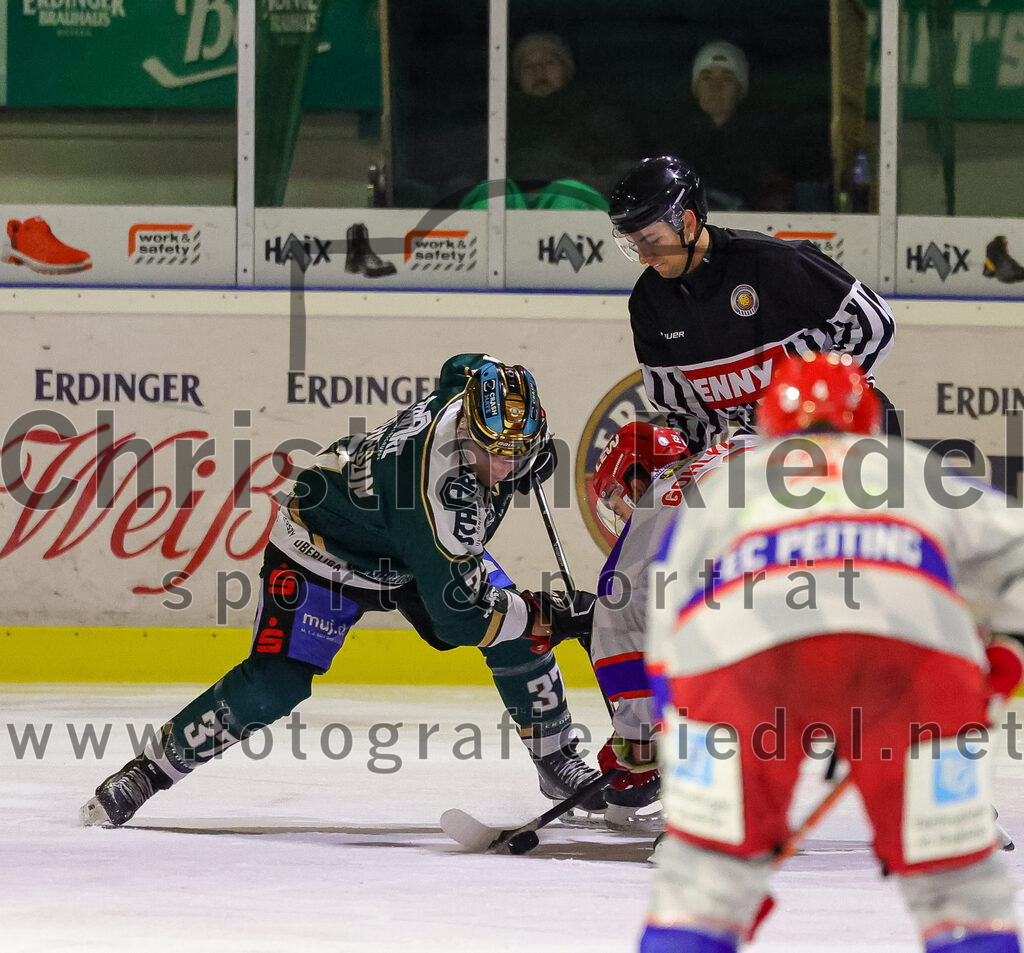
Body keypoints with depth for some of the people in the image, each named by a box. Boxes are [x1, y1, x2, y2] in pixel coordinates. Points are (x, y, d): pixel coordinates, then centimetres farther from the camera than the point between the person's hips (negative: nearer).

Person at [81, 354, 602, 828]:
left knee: (517, 638, -2)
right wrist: (553, 616, -30)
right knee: (272, 686, -20)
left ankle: (556, 760, 19)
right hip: (327, 549, -8)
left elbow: (459, 369, 8)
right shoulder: (441, 487, -43)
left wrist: (531, 454, 7)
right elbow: (457, 612, -36)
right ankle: (151, 769, -5)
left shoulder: (477, 387, -22)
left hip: (408, 551, 8)